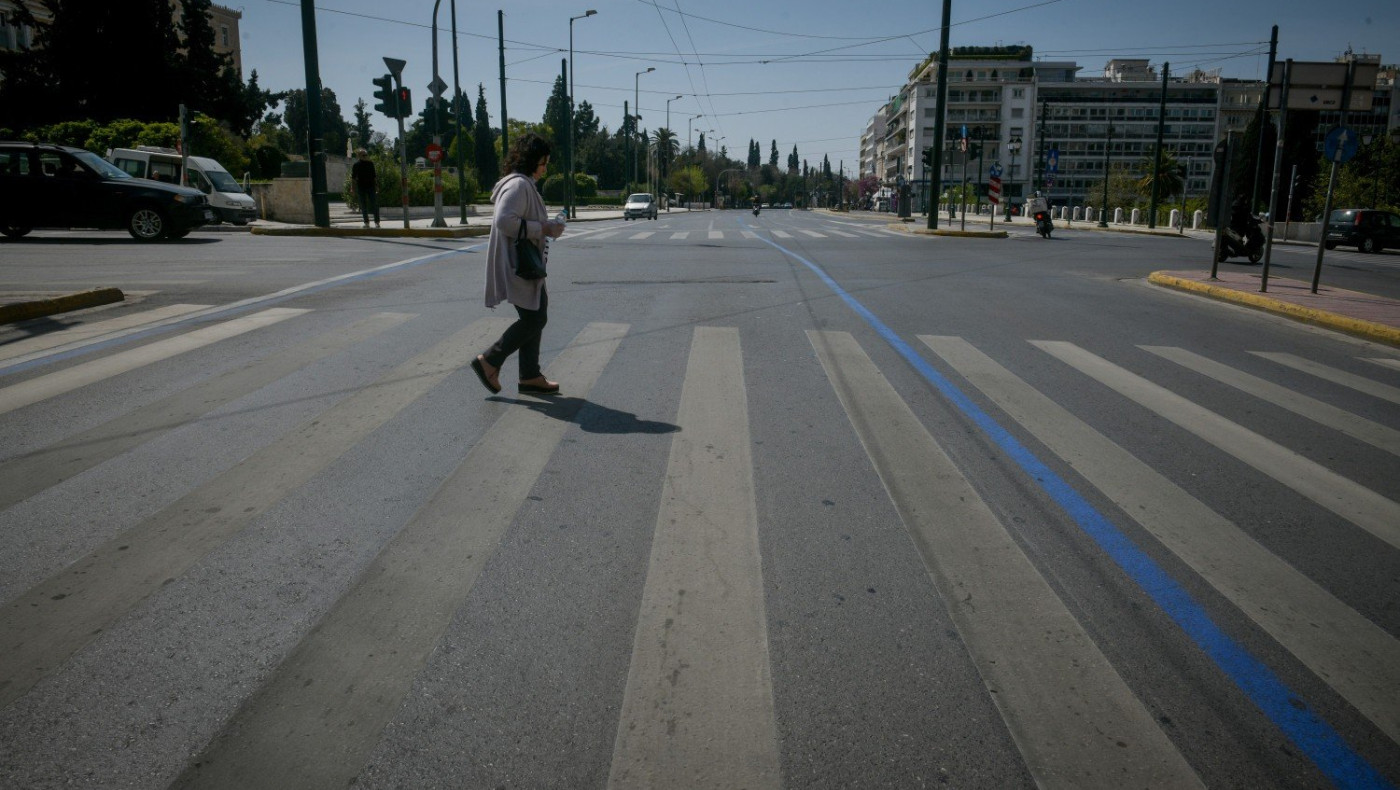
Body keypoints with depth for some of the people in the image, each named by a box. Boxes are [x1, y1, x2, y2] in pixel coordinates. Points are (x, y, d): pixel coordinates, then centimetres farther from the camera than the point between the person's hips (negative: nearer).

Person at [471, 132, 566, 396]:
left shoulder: (525, 185, 18)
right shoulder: (518, 185, -16)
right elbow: (504, 221, -28)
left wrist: (548, 226, 12)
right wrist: (543, 229, -22)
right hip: (517, 266, -11)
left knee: (535, 318, 12)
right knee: (533, 319, -6)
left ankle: (530, 377, 18)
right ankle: (489, 361, 4)